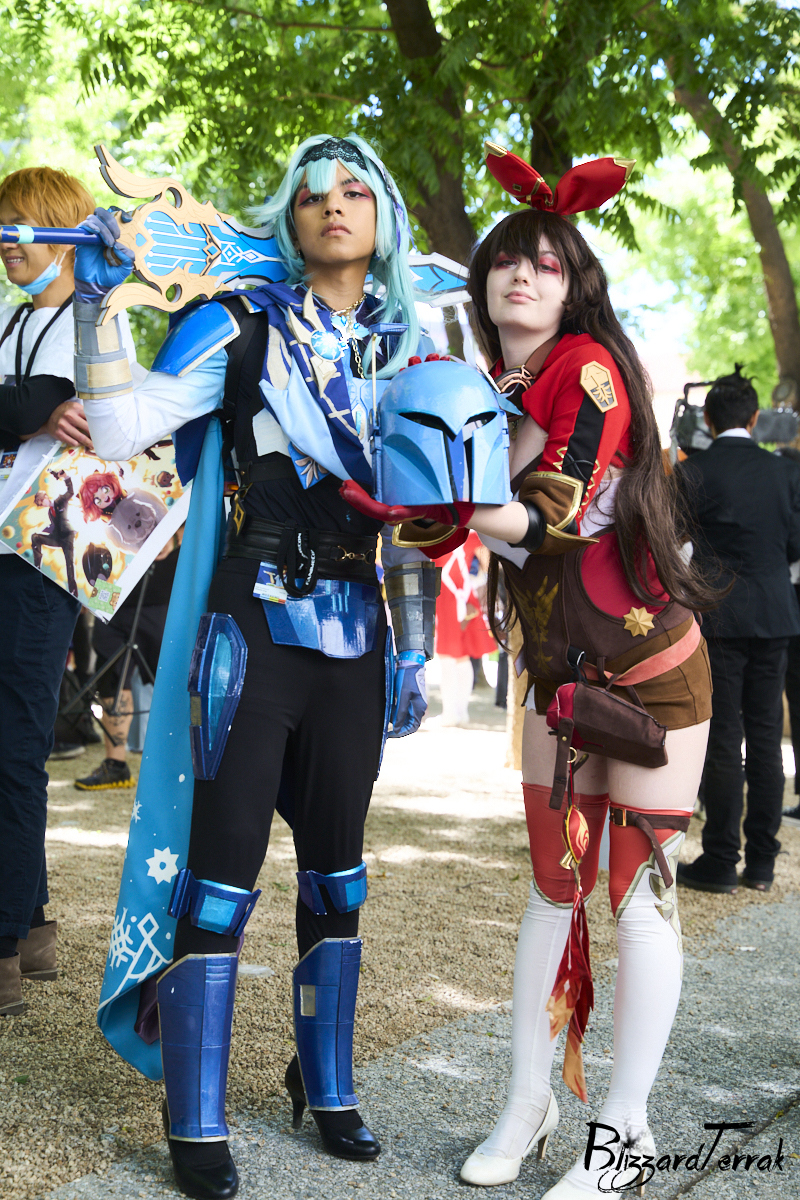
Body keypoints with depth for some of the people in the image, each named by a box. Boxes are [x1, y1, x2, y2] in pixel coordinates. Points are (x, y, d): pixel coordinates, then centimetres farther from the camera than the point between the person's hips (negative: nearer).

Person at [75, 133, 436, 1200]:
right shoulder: (247, 325, -2)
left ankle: (328, 1089, 27)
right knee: (223, 871, -3)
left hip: (361, 635, 5)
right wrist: (97, 301, -23)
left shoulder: (409, 343, 12)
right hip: (259, 624, -4)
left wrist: (415, 653, 10)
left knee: (336, 870, 12)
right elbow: (120, 429, -12)